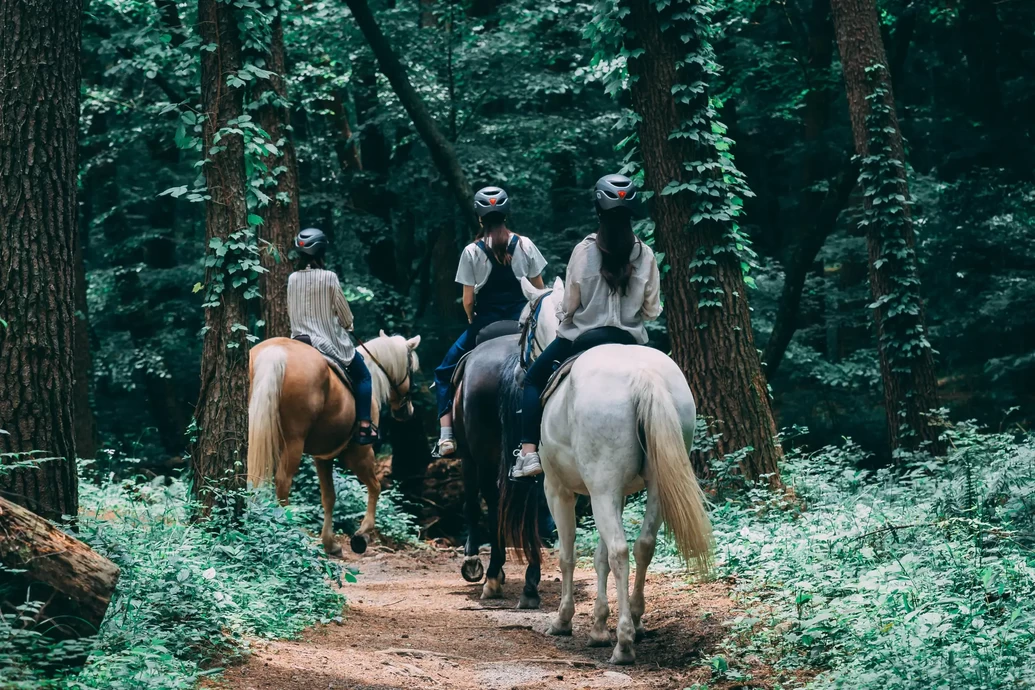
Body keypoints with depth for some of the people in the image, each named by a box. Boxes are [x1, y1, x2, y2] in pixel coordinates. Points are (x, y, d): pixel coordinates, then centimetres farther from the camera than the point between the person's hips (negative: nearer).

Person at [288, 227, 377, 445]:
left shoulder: (293, 279, 0)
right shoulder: (329, 277, -13)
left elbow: (290, 312, 10)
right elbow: (344, 311, -3)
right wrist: (348, 324, 18)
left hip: (300, 338, 5)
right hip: (330, 340, -5)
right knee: (362, 376, 10)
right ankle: (364, 427, -1)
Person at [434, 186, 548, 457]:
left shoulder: (472, 251, -7)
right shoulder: (524, 245, -1)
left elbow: (468, 299, -5)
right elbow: (540, 288, 5)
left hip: (484, 323, -1)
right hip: (522, 321, 1)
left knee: (445, 372, 15)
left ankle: (446, 435, 2)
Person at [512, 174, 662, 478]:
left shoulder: (585, 250, -11)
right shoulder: (645, 254, -4)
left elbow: (570, 304, -6)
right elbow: (651, 309, 1)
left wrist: (565, 318, 16)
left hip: (583, 335, -2)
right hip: (630, 339, 2)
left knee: (534, 380, 16)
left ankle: (528, 453, 1)